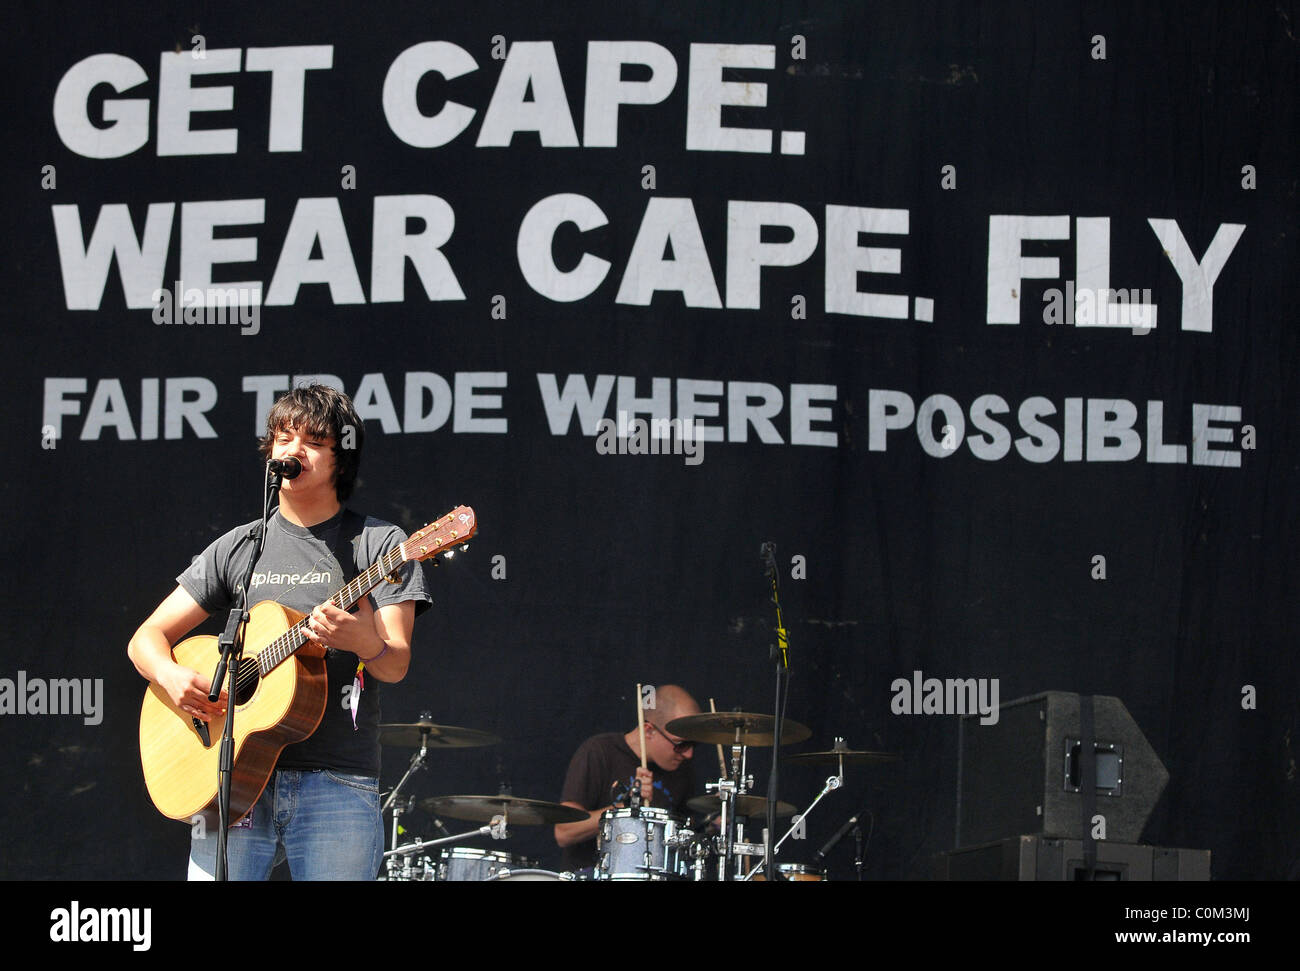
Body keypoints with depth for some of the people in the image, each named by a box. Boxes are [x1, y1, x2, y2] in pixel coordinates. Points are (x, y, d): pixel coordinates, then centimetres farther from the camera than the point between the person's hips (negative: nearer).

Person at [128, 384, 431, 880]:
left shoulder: (377, 544, 5)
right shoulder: (239, 548, 13)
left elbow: (395, 666, -5)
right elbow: (146, 638, 15)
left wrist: (365, 642, -29)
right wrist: (172, 677, -8)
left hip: (336, 784, -2)